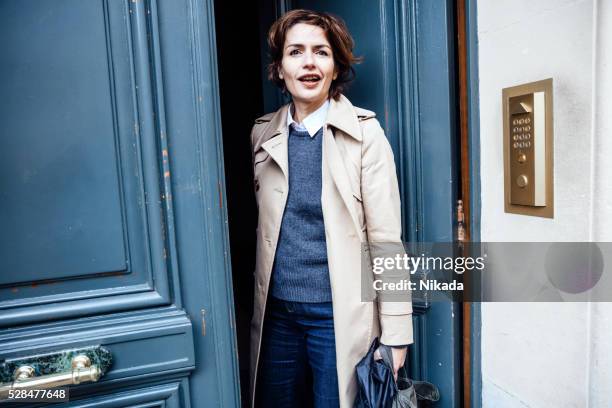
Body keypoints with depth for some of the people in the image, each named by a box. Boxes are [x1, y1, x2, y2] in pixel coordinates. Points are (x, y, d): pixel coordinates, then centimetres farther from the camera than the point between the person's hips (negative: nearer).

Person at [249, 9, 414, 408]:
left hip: (339, 314, -3)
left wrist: (396, 334, -10)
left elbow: (386, 238, -10)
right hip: (276, 311, 4)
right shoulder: (263, 133, 4)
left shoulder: (364, 132, -9)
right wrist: (260, 297, 7)